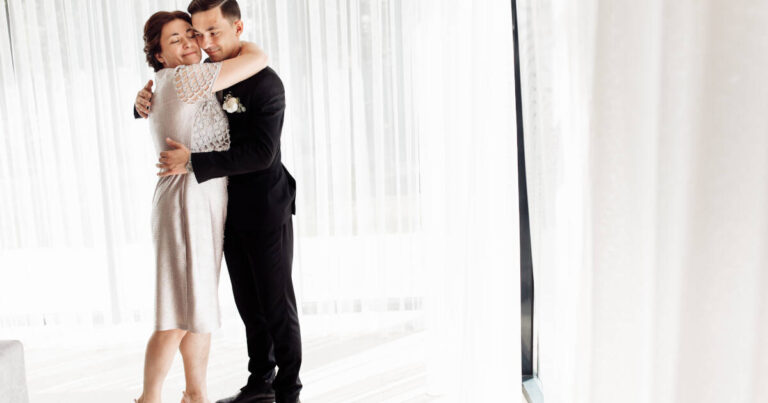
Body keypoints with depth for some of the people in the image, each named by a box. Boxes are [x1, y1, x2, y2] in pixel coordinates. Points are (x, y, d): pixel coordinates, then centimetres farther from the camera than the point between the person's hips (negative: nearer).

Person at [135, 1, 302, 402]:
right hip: (230, 210, 7)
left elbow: (262, 153, -25)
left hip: (266, 210, -7)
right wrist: (145, 105, -4)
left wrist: (194, 161, -27)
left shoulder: (265, 83, -16)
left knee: (277, 304, 1)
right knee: (249, 304, 16)